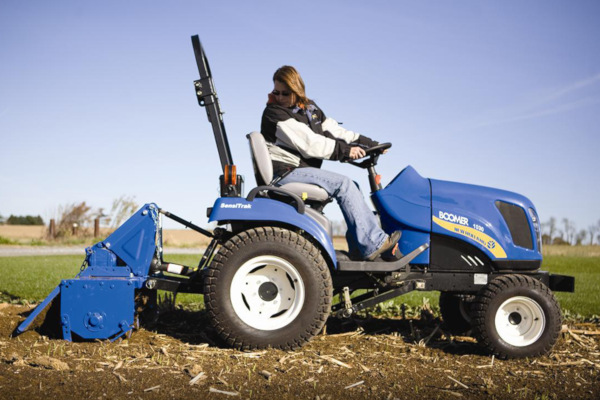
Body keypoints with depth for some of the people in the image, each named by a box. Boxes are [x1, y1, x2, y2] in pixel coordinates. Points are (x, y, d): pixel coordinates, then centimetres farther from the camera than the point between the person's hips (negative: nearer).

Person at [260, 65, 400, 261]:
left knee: (352, 187, 1)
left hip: (301, 170, 9)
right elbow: (307, 143, -17)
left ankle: (358, 245, -4)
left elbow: (333, 130, 14)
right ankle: (373, 244, -20)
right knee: (343, 184, -19)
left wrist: (368, 143, 5)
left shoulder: (310, 108, 17)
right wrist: (344, 150, -16)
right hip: (285, 172, -9)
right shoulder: (274, 113, -10)